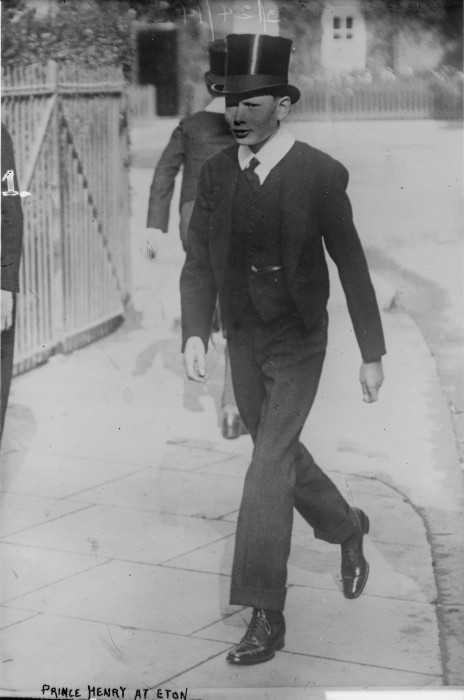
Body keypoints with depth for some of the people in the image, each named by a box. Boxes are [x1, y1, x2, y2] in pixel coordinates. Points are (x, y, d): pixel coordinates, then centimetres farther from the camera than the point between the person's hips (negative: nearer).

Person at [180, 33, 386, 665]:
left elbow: (352, 266, -10)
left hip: (298, 343, -5)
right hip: (244, 341, 5)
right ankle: (345, 526, 48)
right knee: (281, 454, 19)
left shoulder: (321, 173, -17)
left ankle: (266, 616, -8)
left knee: (270, 466, -14)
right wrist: (195, 335, -21)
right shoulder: (217, 172, -4)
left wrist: (373, 354, -7)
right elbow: (199, 264, -4)